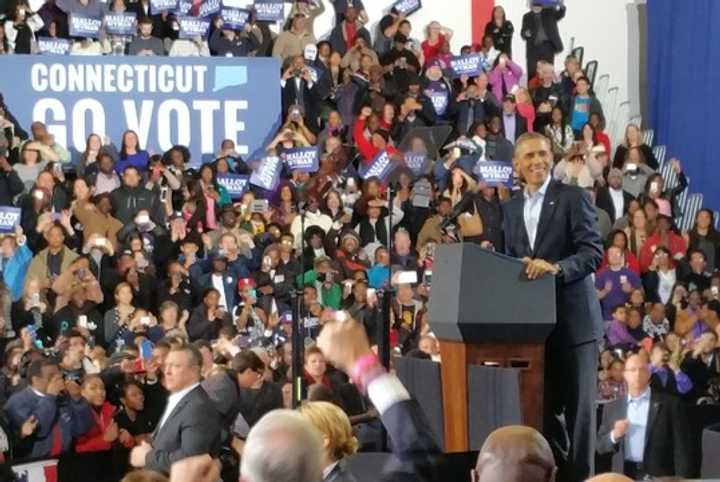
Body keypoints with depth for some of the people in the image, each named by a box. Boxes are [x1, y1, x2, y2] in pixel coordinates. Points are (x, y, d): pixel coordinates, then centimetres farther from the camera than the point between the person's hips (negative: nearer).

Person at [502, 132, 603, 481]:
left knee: (578, 406, -1)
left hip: (573, 320, -6)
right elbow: (510, 260, 15)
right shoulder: (511, 208, 14)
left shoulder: (574, 198, -4)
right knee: (544, 405, 11)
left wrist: (556, 267, -27)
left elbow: (593, 252, -13)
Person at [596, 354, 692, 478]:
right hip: (623, 476, 3)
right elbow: (601, 446, 12)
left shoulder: (669, 404, 1)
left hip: (658, 477, -3)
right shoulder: (612, 408, 12)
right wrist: (614, 436, -8)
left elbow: (680, 448, 0)